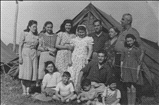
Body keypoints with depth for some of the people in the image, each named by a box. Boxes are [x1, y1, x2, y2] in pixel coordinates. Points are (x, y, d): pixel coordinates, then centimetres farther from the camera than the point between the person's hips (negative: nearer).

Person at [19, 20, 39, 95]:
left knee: (32, 73, 0)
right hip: (25, 53, -4)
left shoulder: (37, 36, 12)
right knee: (25, 73, -5)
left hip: (34, 54, 4)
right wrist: (20, 57, -10)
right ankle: (24, 91, 2)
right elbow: (20, 45, -3)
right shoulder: (24, 34, 1)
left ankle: (28, 91, 6)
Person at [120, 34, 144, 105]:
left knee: (133, 87, -8)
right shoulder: (125, 49, 9)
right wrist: (121, 72, 7)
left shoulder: (137, 49, -1)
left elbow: (139, 62, -2)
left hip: (134, 69, -3)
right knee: (128, 88, 7)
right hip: (126, 69, 4)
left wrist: (137, 73, -7)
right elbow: (122, 61, 11)